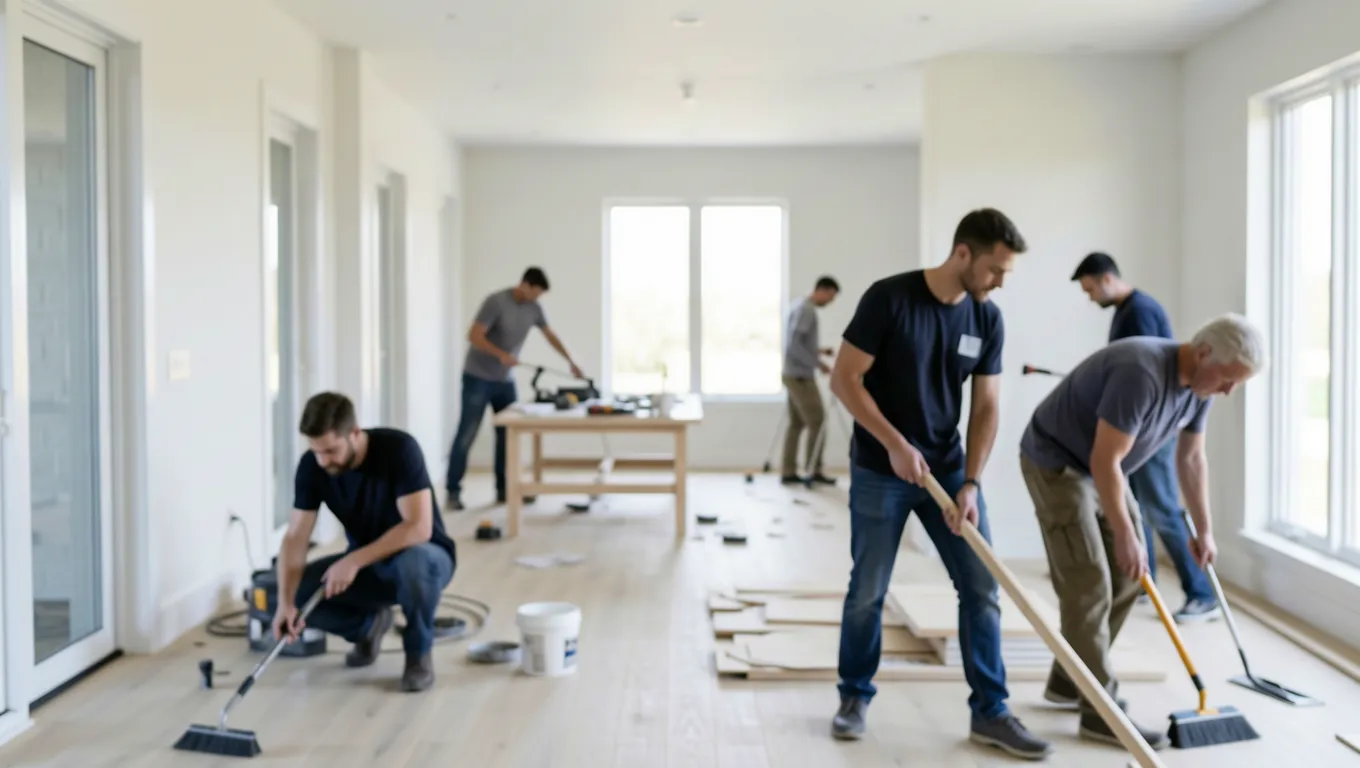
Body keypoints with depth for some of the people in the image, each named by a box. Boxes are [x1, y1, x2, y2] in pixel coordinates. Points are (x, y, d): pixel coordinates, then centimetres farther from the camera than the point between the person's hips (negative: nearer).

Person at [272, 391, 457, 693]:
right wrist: (285, 601, -31)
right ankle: (369, 624, 11)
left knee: (414, 563, -41)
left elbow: (418, 528, -32)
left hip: (423, 556, -5)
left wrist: (353, 560, -36)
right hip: (365, 565, 5)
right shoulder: (311, 466, -14)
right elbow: (296, 538, -16)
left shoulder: (399, 449, -27)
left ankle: (419, 653, -12)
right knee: (298, 592, -19)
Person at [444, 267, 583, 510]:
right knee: (467, 434, -6)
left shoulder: (534, 308, 2)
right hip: (478, 378, -6)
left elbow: (550, 335, 16)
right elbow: (473, 336, -22)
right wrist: (501, 354, -33)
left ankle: (504, 489, 13)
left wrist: (571, 362, 16)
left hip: (506, 380, 6)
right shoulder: (496, 302, -18)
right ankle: (453, 491, -1)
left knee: (508, 434, 4)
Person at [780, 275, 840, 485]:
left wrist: (819, 350, 14)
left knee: (796, 423, 10)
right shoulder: (805, 309, -16)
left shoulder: (801, 306, 15)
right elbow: (794, 344, -23)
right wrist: (818, 363, -19)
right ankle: (814, 471, 1)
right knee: (817, 421, -4)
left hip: (794, 375, 10)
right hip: (800, 376, -10)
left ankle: (788, 472, 11)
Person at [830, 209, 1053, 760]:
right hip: (880, 473, -4)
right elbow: (844, 379, -15)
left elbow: (985, 407, 0)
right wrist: (895, 445, -20)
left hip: (948, 470, 4)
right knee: (868, 591, 5)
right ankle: (854, 696, 25)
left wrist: (970, 483, -10)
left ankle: (989, 712, 12)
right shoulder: (889, 298, -16)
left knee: (982, 587, 1)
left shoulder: (987, 320, -2)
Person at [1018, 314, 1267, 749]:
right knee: (1088, 585, -12)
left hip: (1100, 468, 9)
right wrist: (1125, 536, -22)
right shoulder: (1142, 374, -33)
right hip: (1055, 463, -9)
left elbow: (1192, 458, 10)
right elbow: (1104, 462, -30)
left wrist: (1204, 530, 13)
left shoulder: (1199, 385, -4)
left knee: (1126, 579, 9)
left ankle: (1068, 680, 22)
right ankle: (1101, 712, -5)